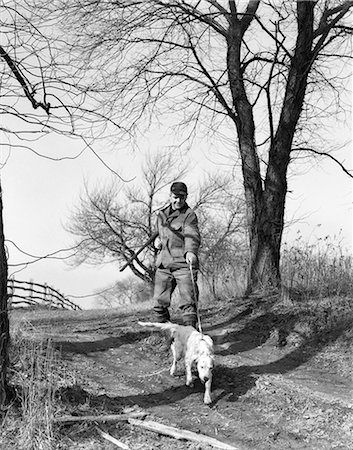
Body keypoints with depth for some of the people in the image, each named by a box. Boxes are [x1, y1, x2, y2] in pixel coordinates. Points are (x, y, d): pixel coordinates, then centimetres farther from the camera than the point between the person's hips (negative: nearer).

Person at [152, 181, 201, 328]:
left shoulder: (189, 214, -4)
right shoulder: (161, 214, 18)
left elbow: (192, 235, -20)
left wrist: (190, 251, -39)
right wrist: (160, 241, 12)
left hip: (184, 263, -6)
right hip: (163, 265, 6)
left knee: (188, 302, -10)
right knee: (159, 302, 6)